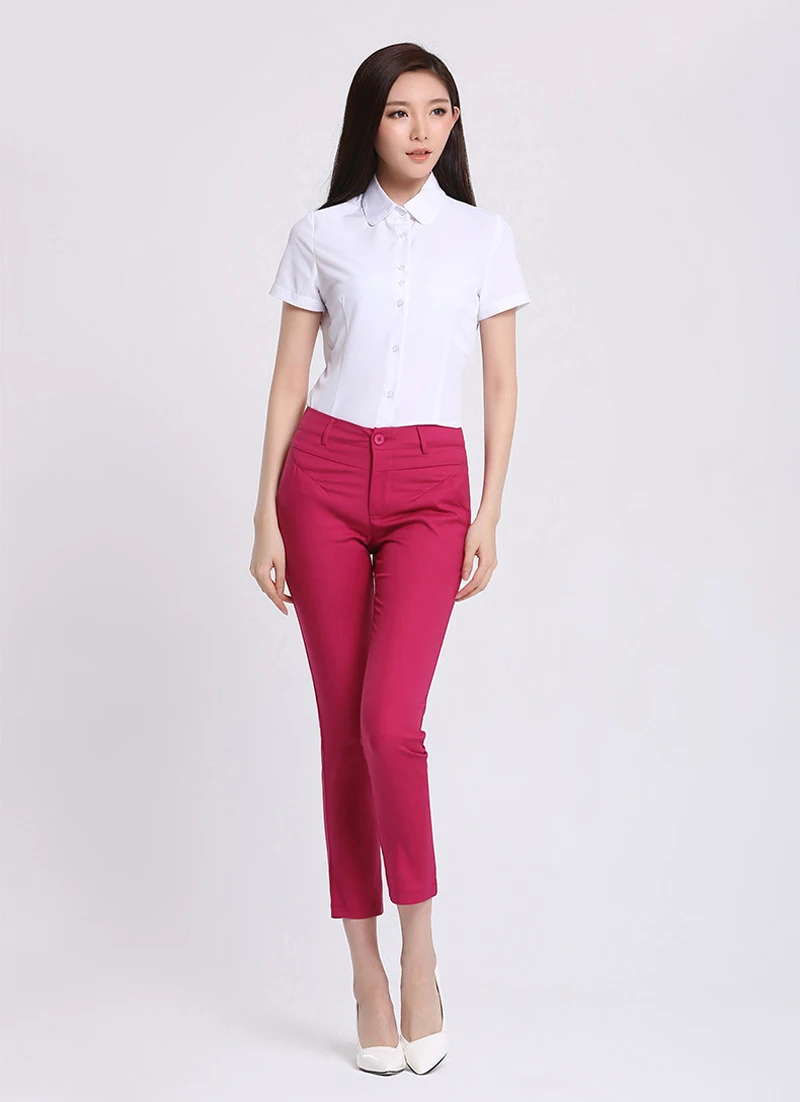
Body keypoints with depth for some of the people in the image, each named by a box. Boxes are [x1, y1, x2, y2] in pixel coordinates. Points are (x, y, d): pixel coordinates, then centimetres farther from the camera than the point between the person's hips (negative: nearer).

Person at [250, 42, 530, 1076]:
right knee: (343, 725, 2)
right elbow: (288, 379, 6)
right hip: (325, 477, 1)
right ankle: (367, 970, 14)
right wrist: (266, 515, 1)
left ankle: (417, 951, 5)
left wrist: (489, 513, 0)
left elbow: (502, 383, 7)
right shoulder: (322, 235, 6)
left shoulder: (483, 236, 7)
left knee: (389, 720, -16)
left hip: (431, 487, -1)